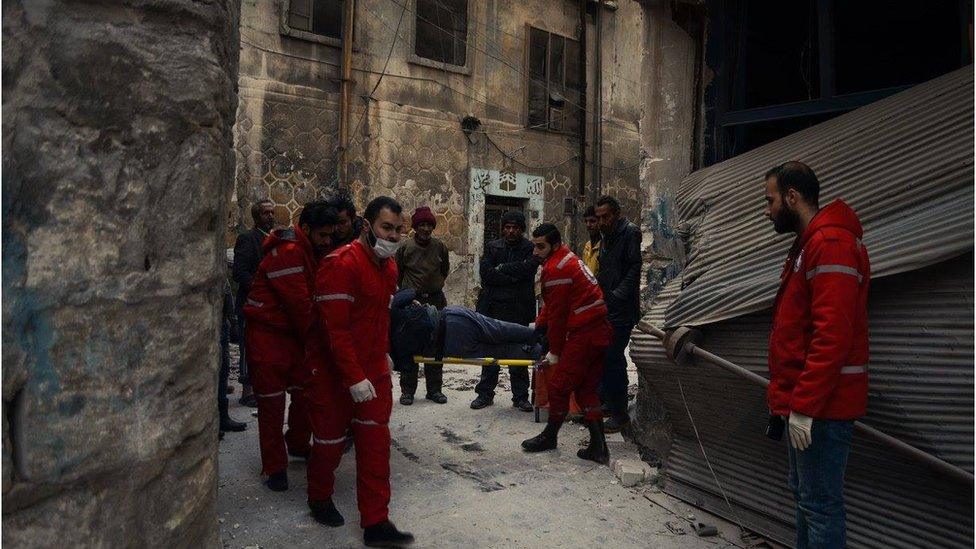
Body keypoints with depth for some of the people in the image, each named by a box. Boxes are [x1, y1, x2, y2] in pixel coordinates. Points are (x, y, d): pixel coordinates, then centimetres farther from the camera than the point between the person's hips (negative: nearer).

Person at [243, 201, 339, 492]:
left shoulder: (311, 252, 8)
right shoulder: (287, 252, -22)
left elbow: (313, 298, 13)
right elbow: (299, 304, -23)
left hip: (295, 334, 8)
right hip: (268, 335, -8)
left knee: (306, 393, 13)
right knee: (272, 402, 1)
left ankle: (298, 445, 35)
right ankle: (274, 467, 13)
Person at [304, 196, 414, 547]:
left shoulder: (389, 266, 6)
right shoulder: (342, 264, -21)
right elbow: (336, 329, -24)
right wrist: (355, 378, -23)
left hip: (374, 369, 7)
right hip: (334, 372, -6)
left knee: (375, 442, 4)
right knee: (331, 439, 12)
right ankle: (319, 498, 40)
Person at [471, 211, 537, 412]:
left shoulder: (530, 248, 4)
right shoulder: (492, 247, 9)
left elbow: (528, 268, -14)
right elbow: (485, 273, -4)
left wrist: (501, 269, -6)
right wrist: (513, 276, -10)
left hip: (519, 310, -2)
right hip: (493, 307, 2)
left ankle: (520, 396, 15)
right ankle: (485, 393, 18)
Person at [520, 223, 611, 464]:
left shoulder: (556, 268, -16)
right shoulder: (567, 259, 16)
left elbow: (557, 314, -13)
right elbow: (551, 304, 20)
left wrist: (555, 352, -5)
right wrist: (536, 326, 19)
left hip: (583, 335, -10)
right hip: (600, 333, 10)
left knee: (558, 386, 3)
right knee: (586, 389, 13)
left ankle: (549, 437, 18)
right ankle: (598, 448, 14)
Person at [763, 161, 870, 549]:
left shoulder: (831, 243, -17)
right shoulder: (809, 244, 17)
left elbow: (833, 334, -25)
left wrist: (804, 406, -23)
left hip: (819, 406, -10)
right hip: (805, 402, 11)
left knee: (819, 503, -1)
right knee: (805, 493, 19)